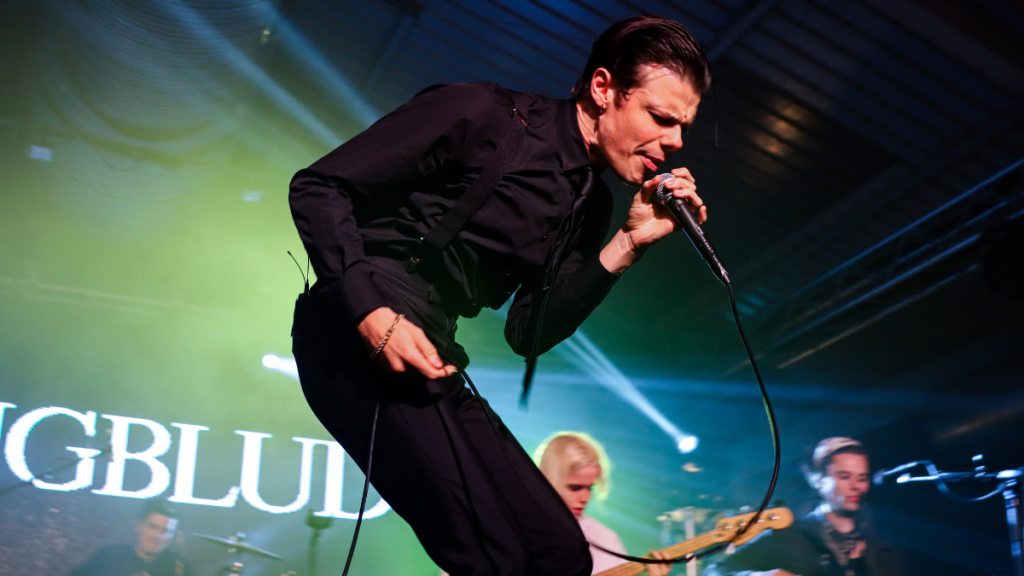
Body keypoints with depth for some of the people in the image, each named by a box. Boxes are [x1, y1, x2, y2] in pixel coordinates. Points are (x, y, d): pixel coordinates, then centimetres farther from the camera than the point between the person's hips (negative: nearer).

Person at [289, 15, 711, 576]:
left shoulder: (591, 206, 13)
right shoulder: (482, 114, -8)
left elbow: (528, 334, 6)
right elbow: (318, 187, -9)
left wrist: (626, 244, -2)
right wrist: (372, 315, -22)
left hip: (433, 356, 8)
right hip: (356, 334, -8)